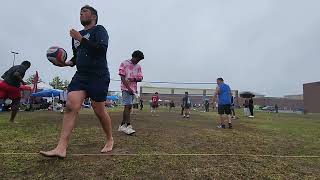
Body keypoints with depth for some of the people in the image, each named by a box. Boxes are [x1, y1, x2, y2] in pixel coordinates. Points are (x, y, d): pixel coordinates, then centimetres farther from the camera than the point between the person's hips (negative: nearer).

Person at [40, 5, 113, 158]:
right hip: (80, 76, 6)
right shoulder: (77, 35, 21)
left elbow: (102, 49, -18)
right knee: (71, 106, -11)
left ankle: (110, 140, 22)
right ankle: (61, 148, -8)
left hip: (99, 76, -6)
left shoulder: (99, 29, 1)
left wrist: (81, 39, -18)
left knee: (99, 111, -1)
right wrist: (67, 63, 11)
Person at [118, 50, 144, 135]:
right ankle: (128, 126, -15)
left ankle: (122, 125, 16)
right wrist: (128, 88, -16)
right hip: (126, 88, -6)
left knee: (129, 107, 7)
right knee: (128, 106, -15)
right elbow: (122, 77, -8)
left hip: (133, 89, 6)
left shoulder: (138, 67, 15)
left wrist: (134, 79, -13)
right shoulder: (124, 63, 0)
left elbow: (140, 78, 9)